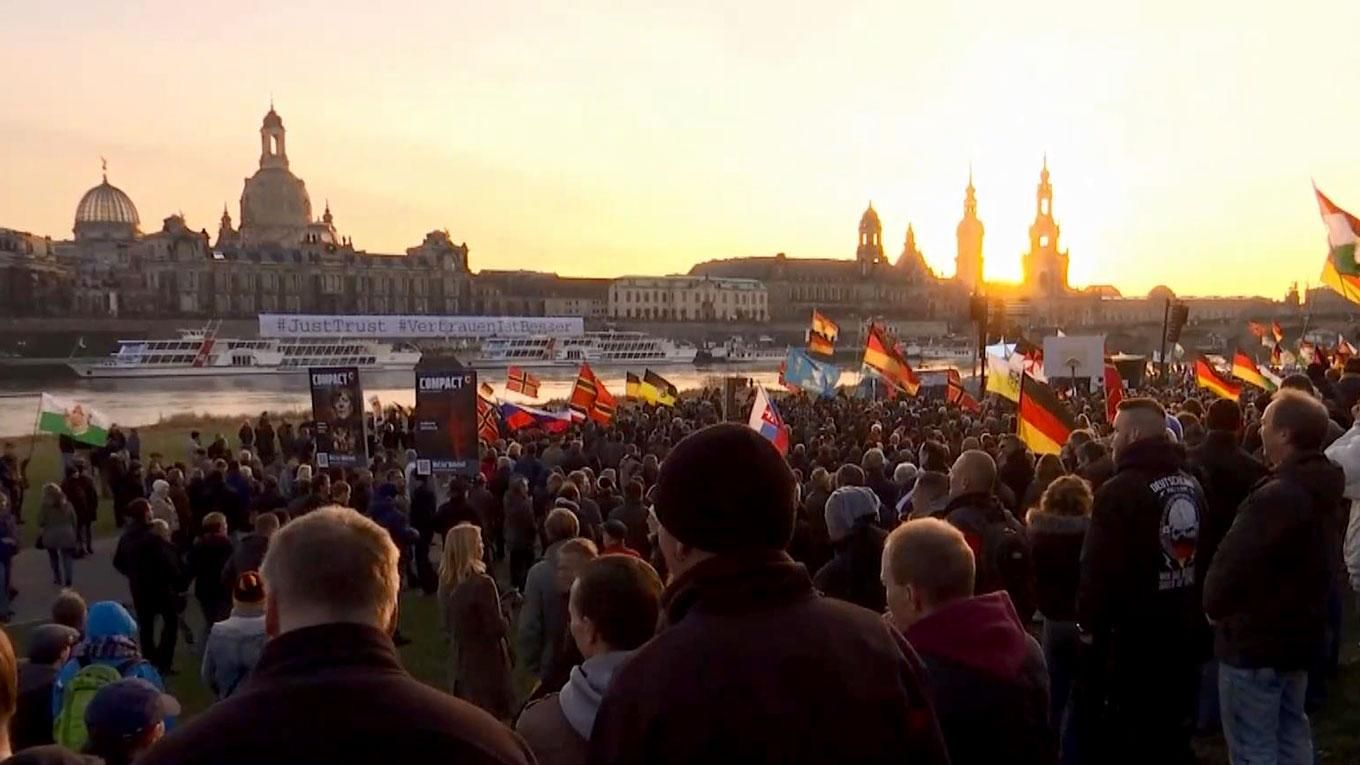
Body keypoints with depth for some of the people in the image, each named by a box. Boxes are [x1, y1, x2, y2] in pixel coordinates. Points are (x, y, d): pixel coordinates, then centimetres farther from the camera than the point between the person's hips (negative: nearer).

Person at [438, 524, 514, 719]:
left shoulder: (446, 582, -2)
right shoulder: (482, 583, -23)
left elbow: (448, 625, 10)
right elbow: (496, 628, -17)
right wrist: (506, 620, 2)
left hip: (459, 661, 7)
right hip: (485, 661, -7)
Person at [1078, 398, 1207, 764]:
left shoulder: (1120, 490, -20)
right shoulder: (1191, 483, 5)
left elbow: (1099, 566, -21)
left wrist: (1089, 622, -10)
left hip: (1134, 629, -7)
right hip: (1183, 625, 8)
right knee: (1172, 726, 20)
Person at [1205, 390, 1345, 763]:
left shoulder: (1275, 496, -27)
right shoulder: (1325, 490, 4)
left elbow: (1230, 565, -25)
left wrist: (1214, 609, -6)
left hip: (1255, 640, -9)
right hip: (1301, 633, 9)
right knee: (1292, 733, 21)